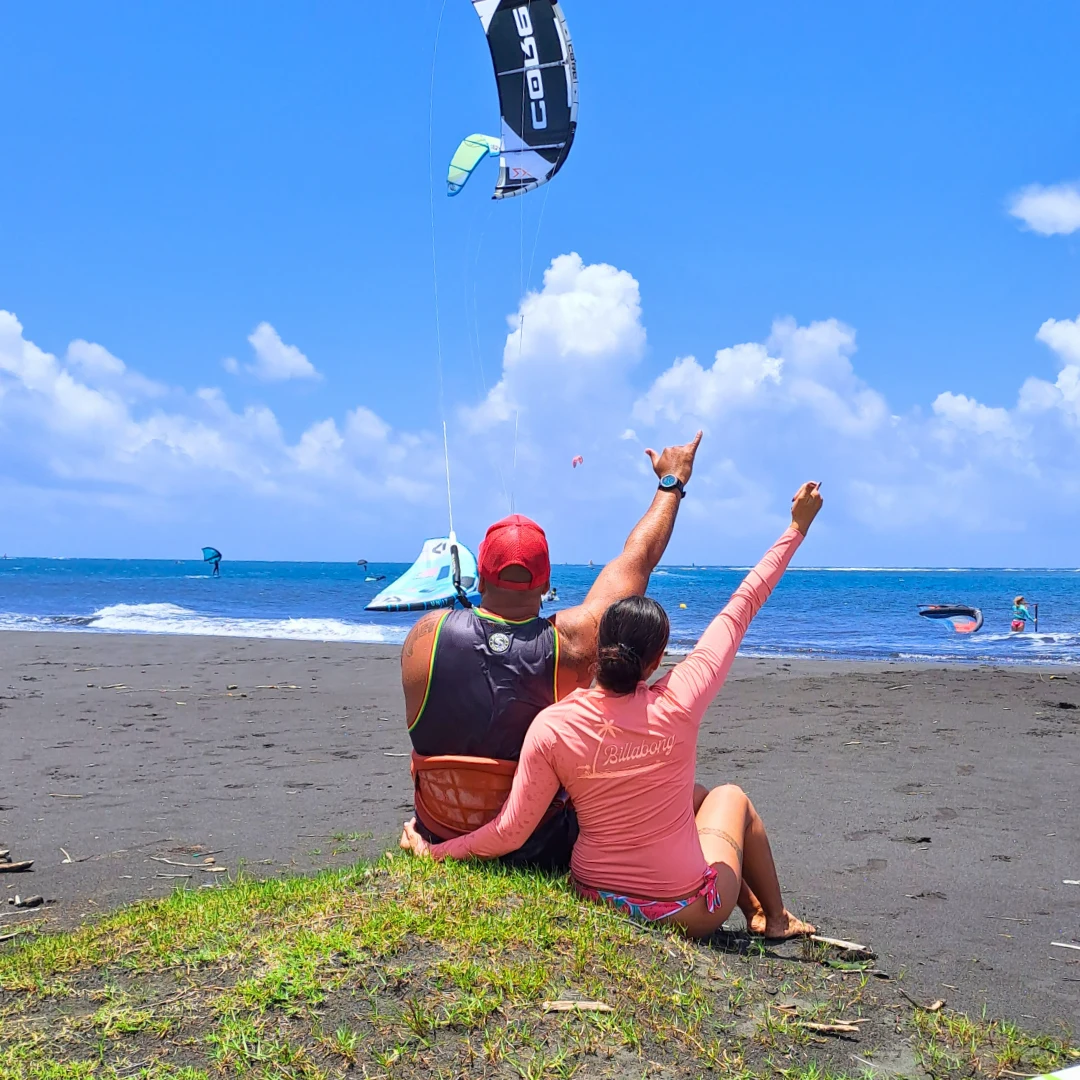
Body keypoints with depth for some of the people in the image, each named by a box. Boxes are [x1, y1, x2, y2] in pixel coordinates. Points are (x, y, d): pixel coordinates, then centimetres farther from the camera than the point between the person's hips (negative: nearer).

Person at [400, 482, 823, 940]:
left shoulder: (552, 726, -18)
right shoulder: (679, 704, -20)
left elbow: (510, 832, -13)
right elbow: (741, 607, -9)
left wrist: (433, 850, 3)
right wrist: (797, 527, 2)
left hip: (597, 900, 2)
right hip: (688, 913, -2)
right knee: (732, 796, 30)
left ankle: (752, 908, 48)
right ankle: (775, 919, 45)